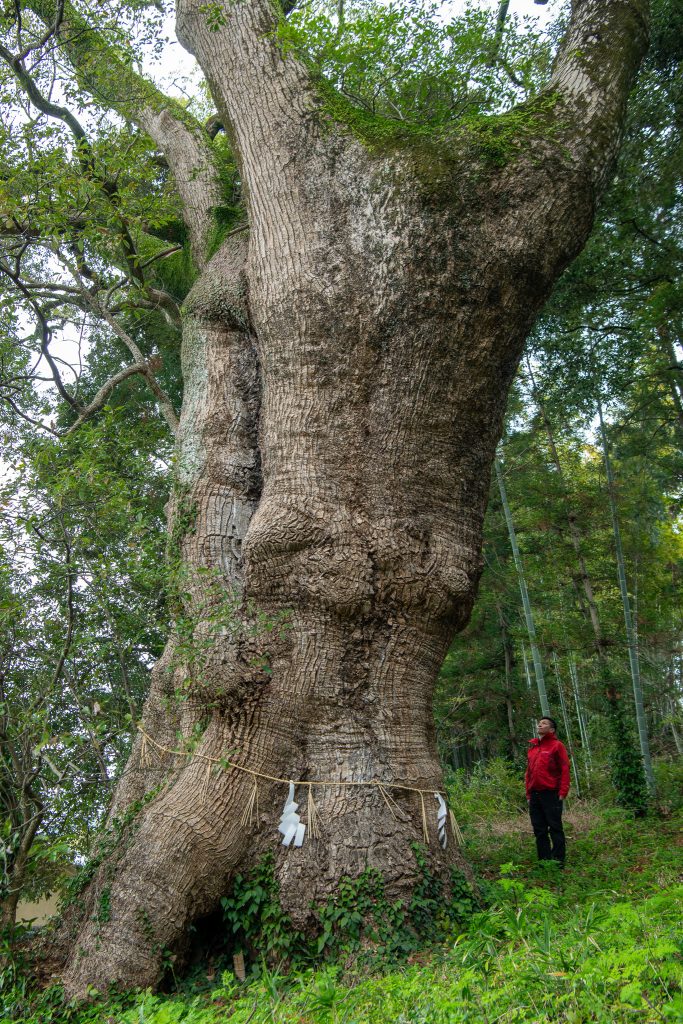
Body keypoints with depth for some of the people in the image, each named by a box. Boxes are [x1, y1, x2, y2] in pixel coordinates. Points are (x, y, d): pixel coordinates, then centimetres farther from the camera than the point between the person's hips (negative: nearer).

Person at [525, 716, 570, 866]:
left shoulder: (557, 745, -1)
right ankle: (543, 859, 17)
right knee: (539, 830, 9)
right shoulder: (532, 748, 17)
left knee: (555, 828, -2)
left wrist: (562, 792, -12)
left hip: (551, 794, -6)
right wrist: (528, 793, 14)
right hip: (534, 795, 6)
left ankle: (558, 860, 4)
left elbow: (565, 769, -6)